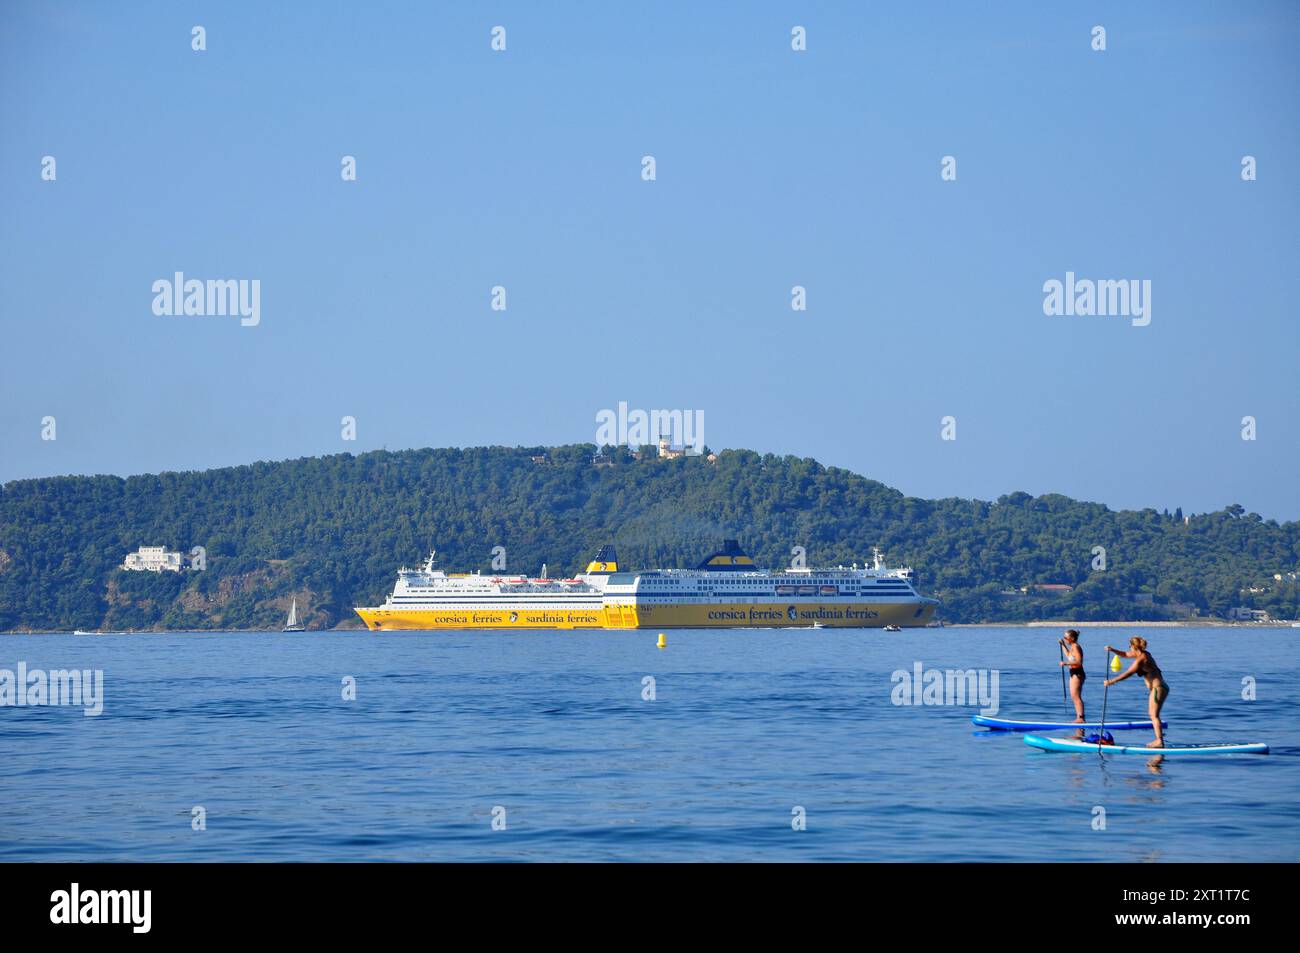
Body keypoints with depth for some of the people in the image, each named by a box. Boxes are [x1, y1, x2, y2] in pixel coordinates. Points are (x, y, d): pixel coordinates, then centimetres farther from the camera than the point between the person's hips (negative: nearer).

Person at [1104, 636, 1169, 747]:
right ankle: (1159, 739, 17)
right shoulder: (1144, 654, 14)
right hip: (1160, 687, 10)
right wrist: (1112, 650, 13)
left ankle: (1159, 741, -9)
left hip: (1157, 688, -10)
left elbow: (1128, 673, -18)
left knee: (1154, 715, -8)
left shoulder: (1141, 659, -17)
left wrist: (1112, 681, -14)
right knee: (1153, 714, 15)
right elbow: (1126, 655, 25)